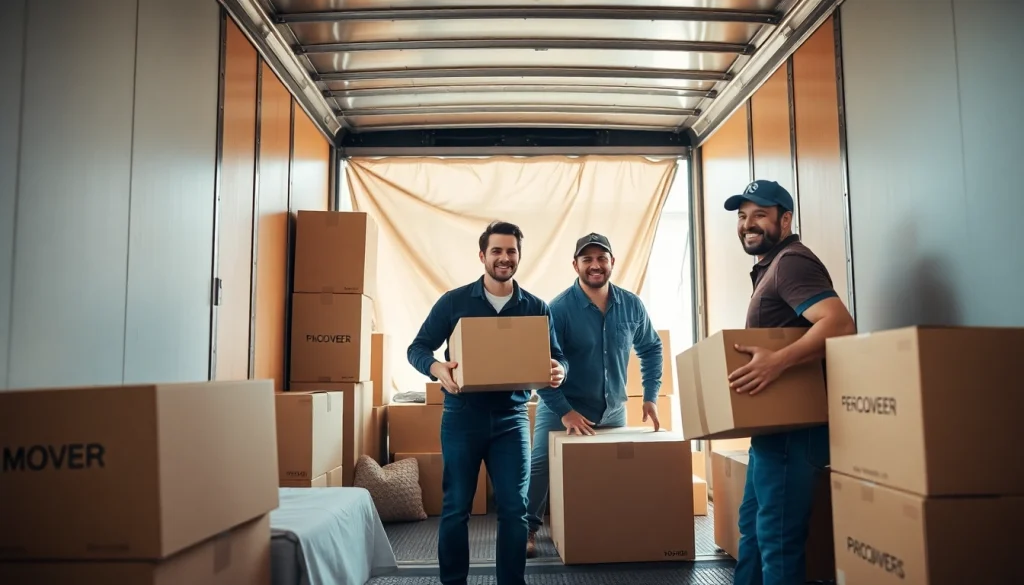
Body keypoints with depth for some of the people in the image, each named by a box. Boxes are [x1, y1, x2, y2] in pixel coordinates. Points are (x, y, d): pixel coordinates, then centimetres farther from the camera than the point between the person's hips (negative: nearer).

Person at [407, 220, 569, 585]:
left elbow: (557, 357, 7)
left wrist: (557, 371, -18)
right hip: (462, 416, -1)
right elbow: (418, 348, 1)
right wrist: (437, 369, -21)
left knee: (514, 509, 3)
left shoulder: (536, 308, 5)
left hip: (511, 419, 1)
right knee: (456, 508, 7)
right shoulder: (454, 302, 1)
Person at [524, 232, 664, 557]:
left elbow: (650, 349, 9)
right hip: (562, 409, -4)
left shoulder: (631, 305, -6)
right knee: (540, 466, -11)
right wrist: (564, 411, -27)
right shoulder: (560, 308, -19)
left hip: (613, 410, 4)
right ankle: (529, 530, 7)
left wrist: (651, 397, 2)